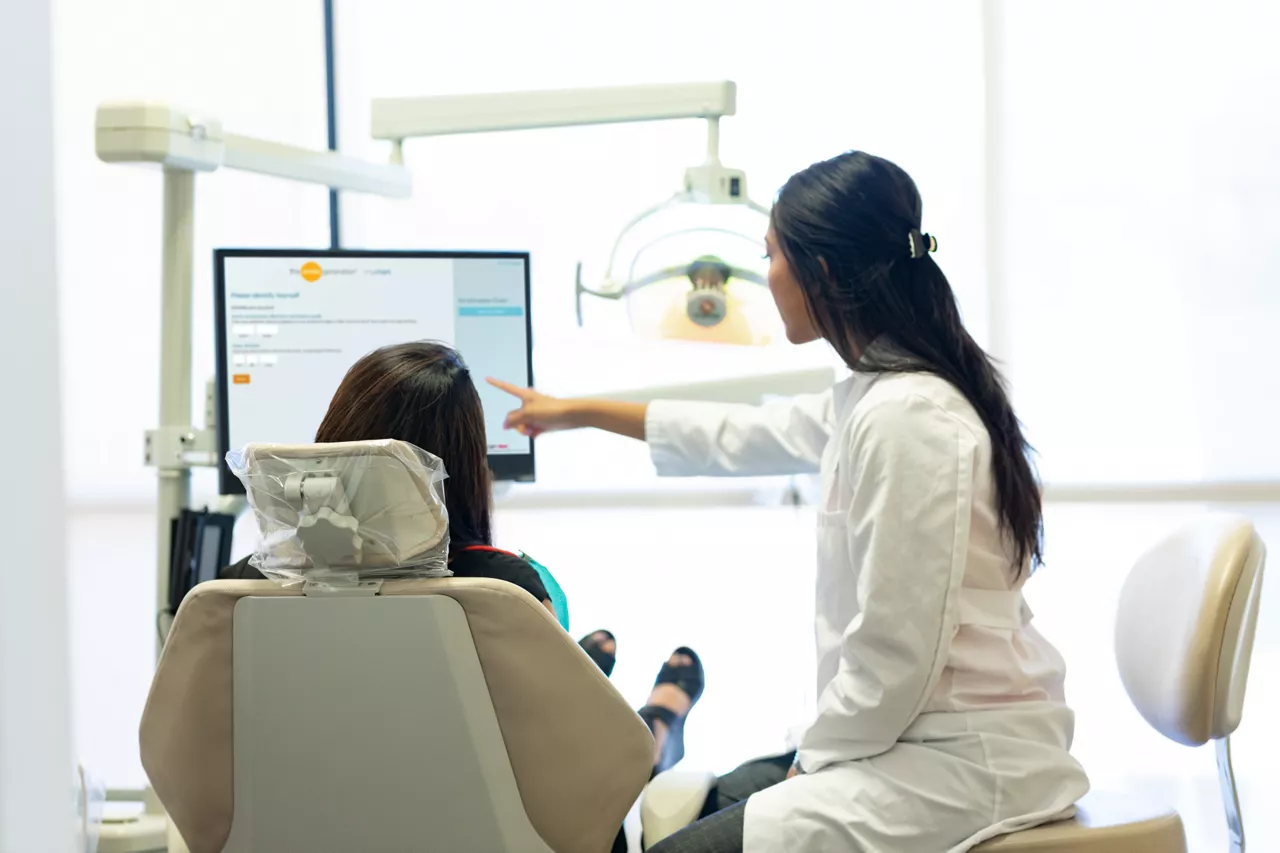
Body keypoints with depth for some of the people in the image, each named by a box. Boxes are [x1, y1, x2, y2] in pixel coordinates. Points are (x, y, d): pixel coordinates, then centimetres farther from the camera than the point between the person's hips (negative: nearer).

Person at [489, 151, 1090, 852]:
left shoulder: (906, 419, -22)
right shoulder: (874, 397, 10)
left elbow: (897, 654, -23)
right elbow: (739, 438, 28)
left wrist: (816, 760, -7)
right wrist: (577, 413, 37)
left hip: (962, 766, -10)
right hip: (918, 735, 10)